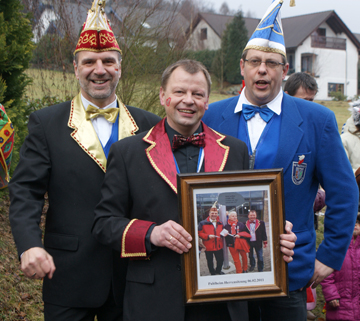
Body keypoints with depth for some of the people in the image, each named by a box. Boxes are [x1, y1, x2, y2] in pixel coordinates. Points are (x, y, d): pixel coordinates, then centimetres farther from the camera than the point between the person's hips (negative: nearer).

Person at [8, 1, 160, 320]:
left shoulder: (149, 125, 4)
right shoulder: (46, 123, 0)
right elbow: (25, 191, -5)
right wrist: (29, 245, -20)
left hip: (131, 278, 2)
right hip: (68, 275, -2)